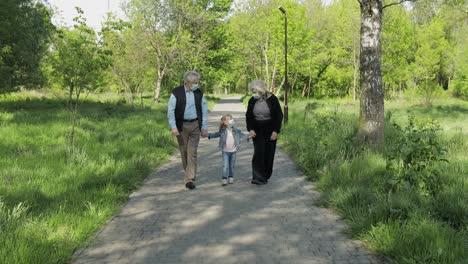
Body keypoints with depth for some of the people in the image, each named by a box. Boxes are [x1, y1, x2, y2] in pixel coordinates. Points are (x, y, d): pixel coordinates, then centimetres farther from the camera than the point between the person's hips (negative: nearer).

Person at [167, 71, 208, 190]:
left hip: (195, 125, 1)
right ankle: (188, 174, 24)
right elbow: (171, 111, -6)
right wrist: (173, 127, -14)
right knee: (183, 151, 7)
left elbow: (204, 111, 9)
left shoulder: (199, 93, 4)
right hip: (181, 126, -1)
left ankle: (190, 179, -4)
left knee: (192, 152, -5)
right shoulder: (176, 93, -6)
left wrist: (204, 128, 6)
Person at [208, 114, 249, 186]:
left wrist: (248, 137, -8)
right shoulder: (222, 131, -5)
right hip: (225, 151, -2)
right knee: (225, 165, -6)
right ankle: (224, 179, -4)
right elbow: (216, 134, 2)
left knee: (232, 165, 10)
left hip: (233, 151, 2)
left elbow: (241, 135, 4)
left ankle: (231, 177, 23)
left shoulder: (236, 130, -1)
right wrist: (209, 135, -8)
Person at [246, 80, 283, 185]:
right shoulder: (252, 101, 0)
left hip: (270, 130, -1)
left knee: (268, 154, 3)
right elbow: (248, 116, 7)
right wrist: (250, 129, -8)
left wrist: (276, 131, -11)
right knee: (258, 152, -11)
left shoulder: (272, 99, -8)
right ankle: (258, 177, -13)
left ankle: (266, 175, 17)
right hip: (258, 131, 1)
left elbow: (279, 116, -5)